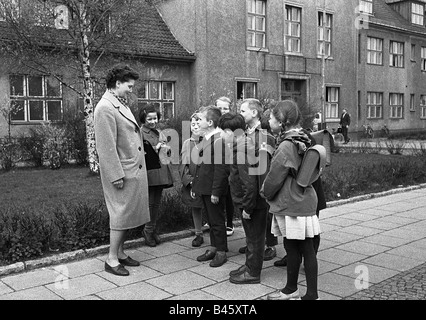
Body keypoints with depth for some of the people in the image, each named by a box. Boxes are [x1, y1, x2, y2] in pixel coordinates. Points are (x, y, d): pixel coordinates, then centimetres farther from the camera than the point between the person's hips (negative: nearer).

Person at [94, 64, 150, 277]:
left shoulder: (121, 104, 14)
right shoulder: (105, 108, -15)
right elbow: (107, 147, -19)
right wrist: (116, 175, -20)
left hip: (135, 169, 9)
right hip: (122, 171, -9)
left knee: (129, 213, 15)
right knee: (121, 215, -1)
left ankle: (120, 253, 28)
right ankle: (112, 260, 11)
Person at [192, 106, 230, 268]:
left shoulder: (219, 140, -18)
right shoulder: (205, 138, 11)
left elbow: (221, 168, -21)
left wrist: (216, 192, -21)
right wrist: (195, 185, 17)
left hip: (213, 190, -9)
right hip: (204, 188, 9)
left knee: (217, 221, 4)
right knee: (211, 220, 18)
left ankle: (221, 252, 17)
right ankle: (213, 248, 30)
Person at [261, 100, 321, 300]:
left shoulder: (286, 146, -19)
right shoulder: (297, 142, 10)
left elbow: (274, 177, -15)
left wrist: (265, 192, 4)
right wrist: (269, 193, 20)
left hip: (295, 206, -10)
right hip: (296, 203, 10)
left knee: (306, 250, 0)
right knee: (291, 246, 18)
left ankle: (311, 295, 11)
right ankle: (291, 289, 32)